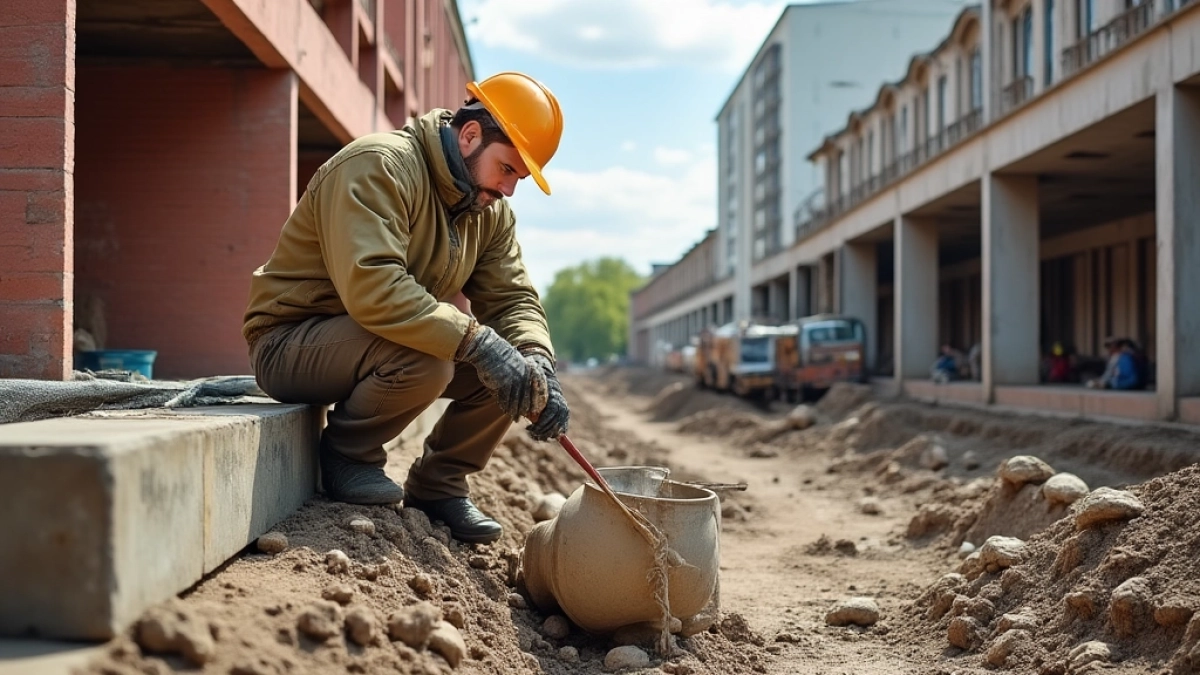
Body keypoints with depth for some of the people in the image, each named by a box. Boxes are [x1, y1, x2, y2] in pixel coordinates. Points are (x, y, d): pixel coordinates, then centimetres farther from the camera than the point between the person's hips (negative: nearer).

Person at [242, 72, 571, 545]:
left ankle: (438, 486, 7)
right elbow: (370, 287, -36)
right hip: (291, 342, -8)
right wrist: (475, 340, -40)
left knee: (514, 363, -9)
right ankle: (344, 454, -8)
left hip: (384, 346, 8)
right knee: (424, 358, -36)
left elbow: (512, 298, -2)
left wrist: (539, 368, -23)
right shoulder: (380, 166, -23)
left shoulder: (491, 211, 4)